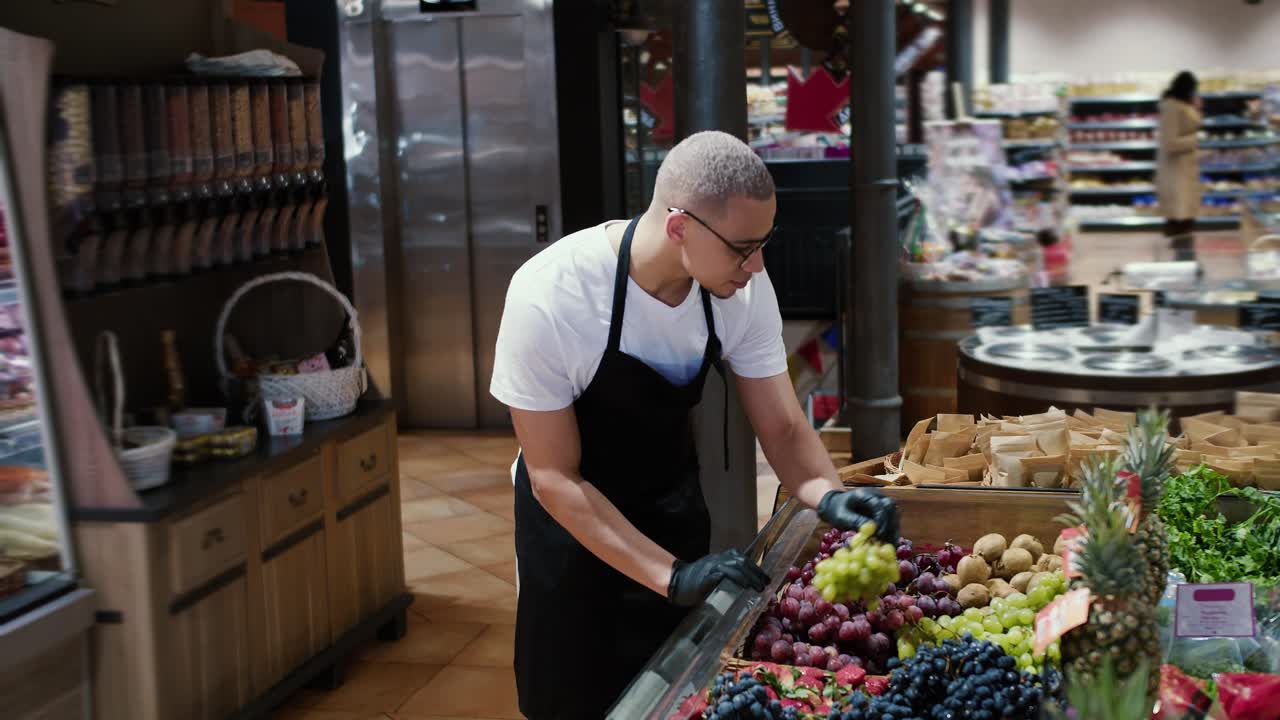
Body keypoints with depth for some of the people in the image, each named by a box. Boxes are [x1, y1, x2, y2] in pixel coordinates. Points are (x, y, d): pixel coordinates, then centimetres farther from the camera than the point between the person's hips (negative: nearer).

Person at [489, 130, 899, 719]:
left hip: (673, 508, 4)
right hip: (574, 518, -3)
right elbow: (555, 477, -26)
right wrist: (672, 576, -34)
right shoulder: (550, 297, -33)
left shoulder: (743, 288, -20)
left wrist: (830, 497, -32)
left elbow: (782, 428, -11)